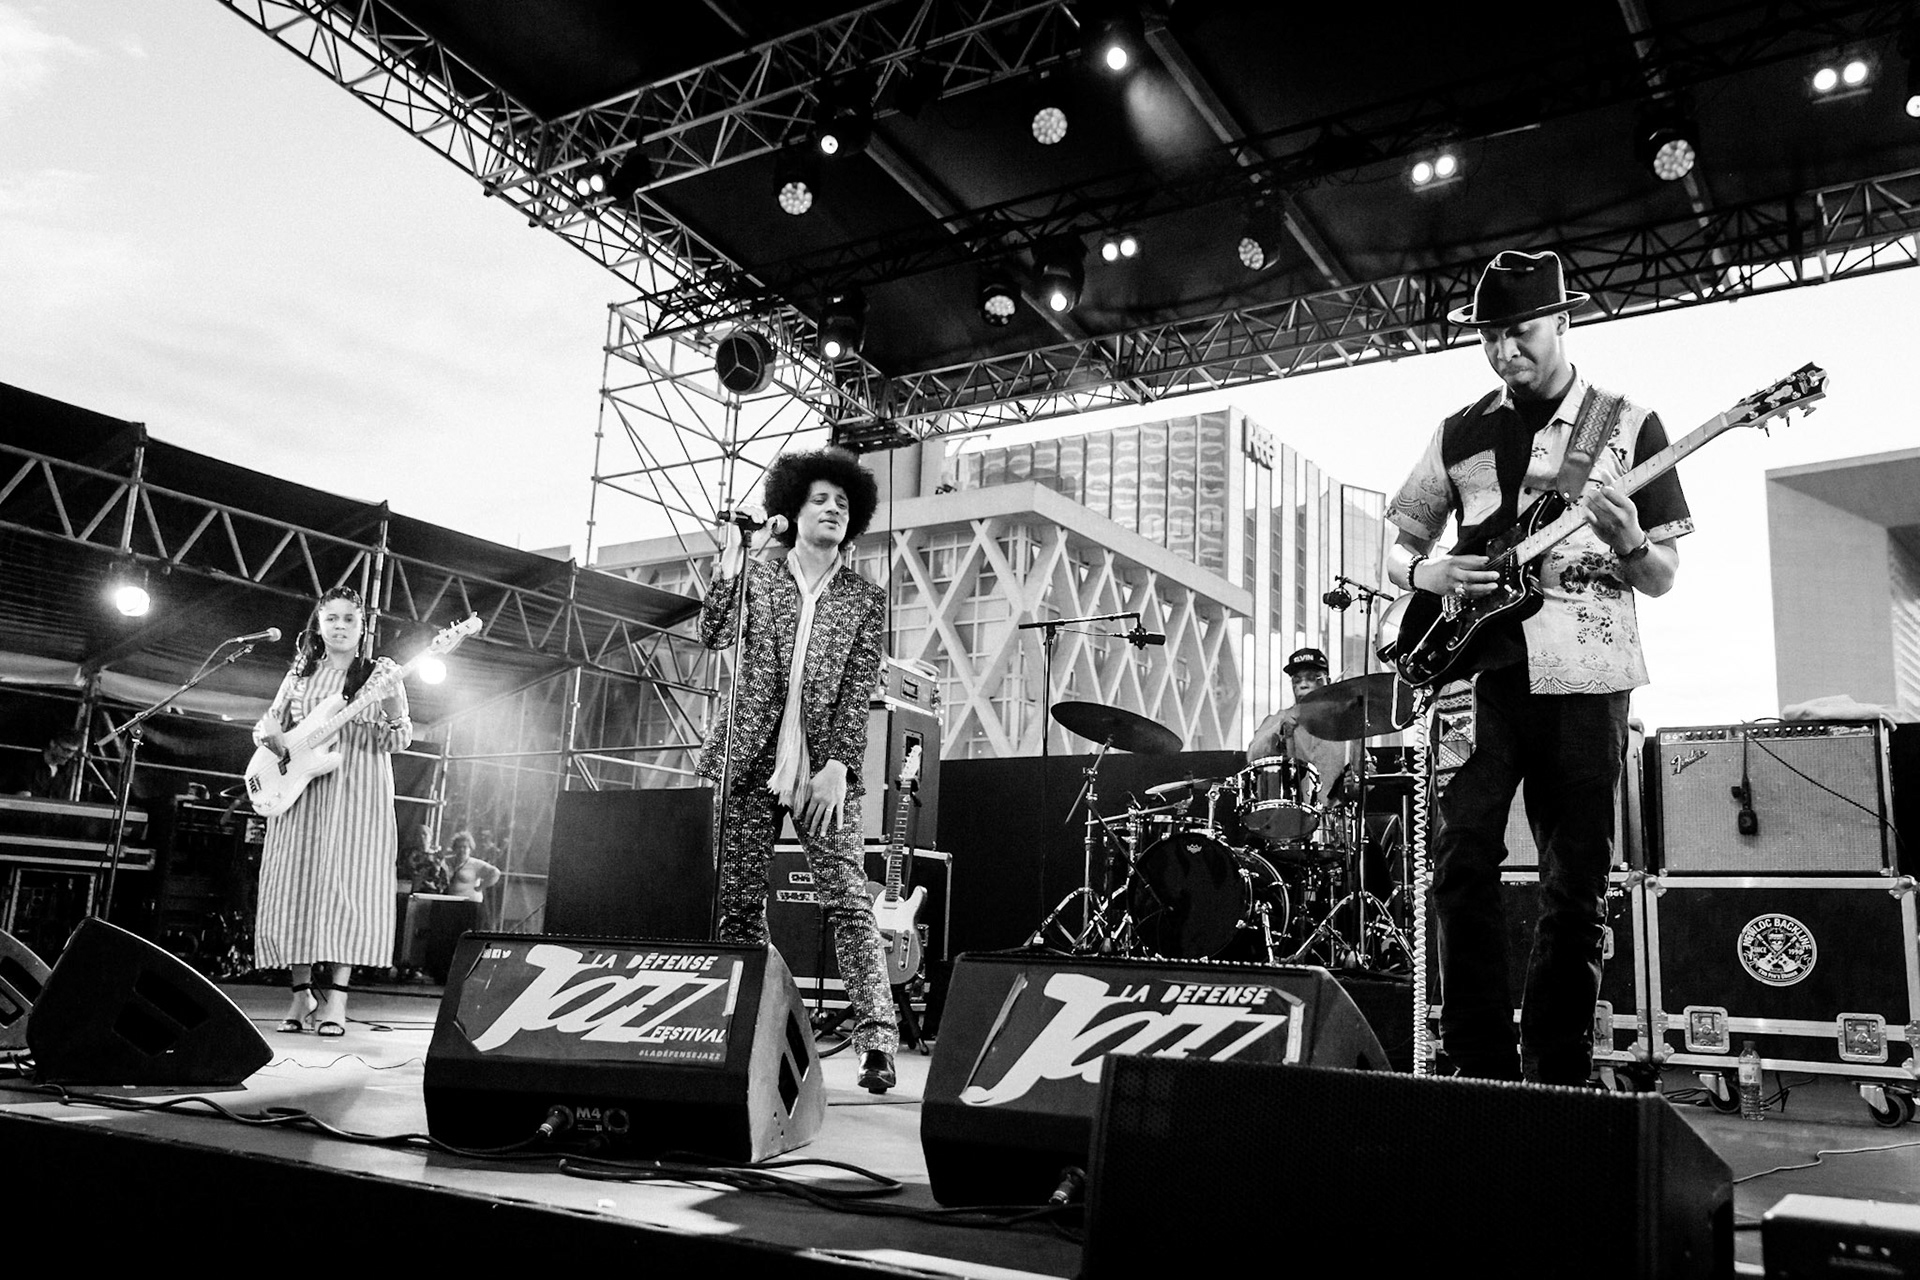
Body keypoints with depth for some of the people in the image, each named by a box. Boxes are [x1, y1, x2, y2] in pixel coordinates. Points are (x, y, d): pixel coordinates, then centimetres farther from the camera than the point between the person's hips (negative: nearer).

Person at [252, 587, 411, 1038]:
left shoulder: (379, 673, 4)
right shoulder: (300, 675, 15)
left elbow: (399, 741, -2)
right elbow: (267, 724, 20)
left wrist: (391, 701, -23)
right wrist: (268, 734, -4)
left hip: (356, 791, -4)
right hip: (299, 792, 4)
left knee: (344, 884, -9)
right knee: (295, 886, 1)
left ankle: (335, 999, -7)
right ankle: (302, 993, 10)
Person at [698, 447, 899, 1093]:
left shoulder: (865, 598, 9)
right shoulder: (756, 575, 12)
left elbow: (858, 691, 2)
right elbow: (713, 635, -1)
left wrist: (837, 766, -9)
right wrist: (730, 560, -10)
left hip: (825, 766, -1)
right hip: (752, 759, 2)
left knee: (847, 900, -10)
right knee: (738, 900, 1)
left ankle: (877, 1040, -11)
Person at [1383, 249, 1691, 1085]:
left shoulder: (1629, 426, 7)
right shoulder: (1461, 435, 12)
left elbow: (1663, 579, 7)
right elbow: (1395, 546, 18)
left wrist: (1630, 544, -15)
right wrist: (1425, 572, -5)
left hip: (1587, 680, -1)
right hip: (1479, 675, 1)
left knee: (1575, 888, 2)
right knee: (1462, 862, -11)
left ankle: (1555, 1080, 13)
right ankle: (1481, 1067, 0)